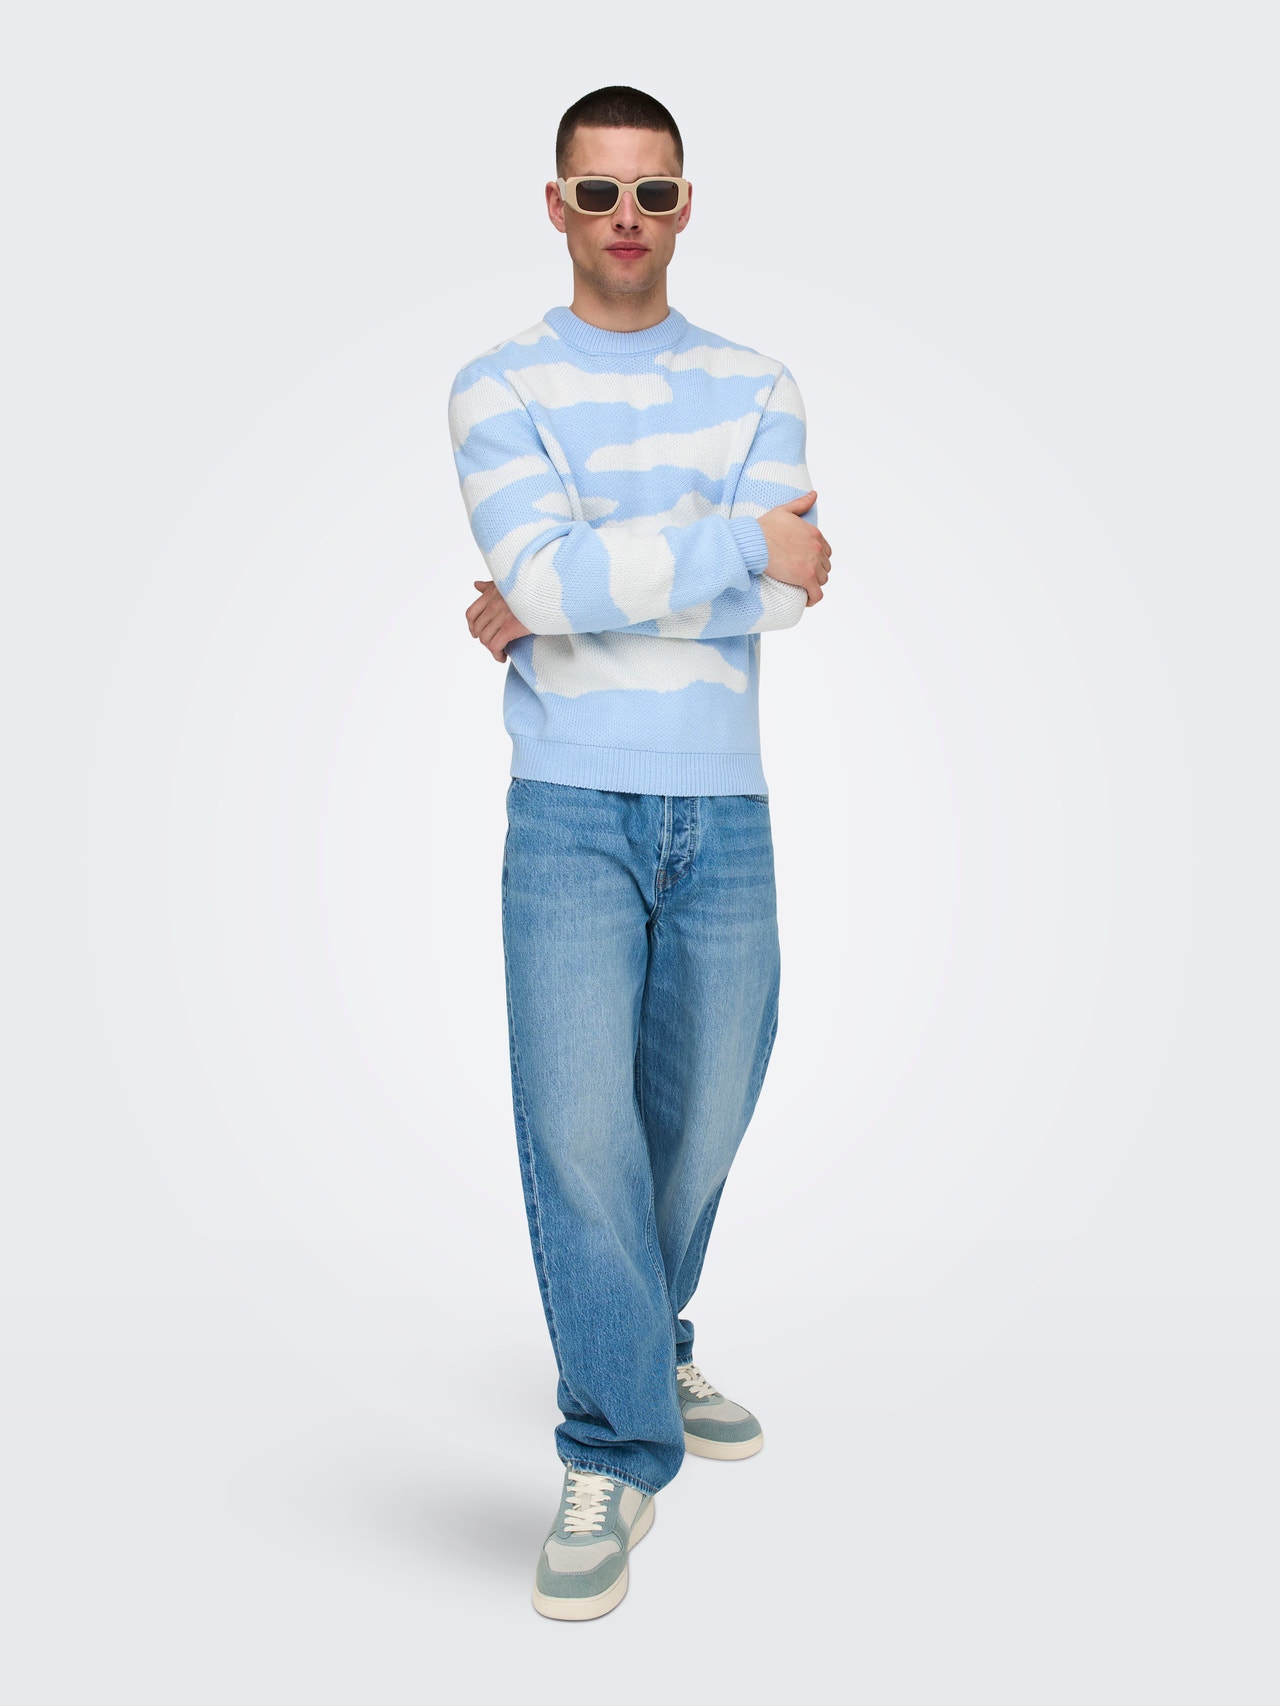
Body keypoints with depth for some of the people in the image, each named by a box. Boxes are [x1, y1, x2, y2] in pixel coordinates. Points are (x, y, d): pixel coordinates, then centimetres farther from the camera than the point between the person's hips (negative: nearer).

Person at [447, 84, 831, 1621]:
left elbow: (781, 598, -6)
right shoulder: (499, 390, 3)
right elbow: (544, 572, -15)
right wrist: (743, 540, -11)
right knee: (577, 1119, -11)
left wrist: (565, 607, -10)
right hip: (571, 812, -3)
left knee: (701, 1116, 11)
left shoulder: (755, 389, 10)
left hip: (726, 814, 3)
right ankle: (617, 1454, 4)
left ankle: (646, 1350, 37)